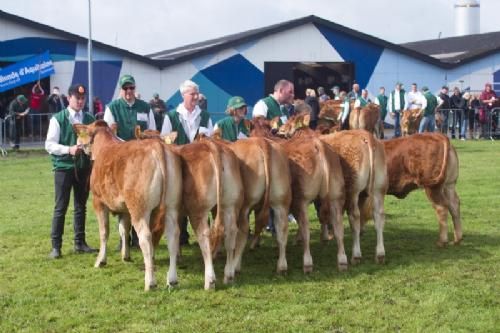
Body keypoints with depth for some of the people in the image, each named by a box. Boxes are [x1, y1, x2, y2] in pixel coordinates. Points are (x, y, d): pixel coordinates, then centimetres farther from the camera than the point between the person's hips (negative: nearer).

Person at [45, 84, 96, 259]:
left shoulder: (89, 119, 9)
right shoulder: (58, 119, -3)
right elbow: (49, 145, -8)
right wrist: (68, 149, -21)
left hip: (84, 167, 4)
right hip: (64, 167, -4)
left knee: (81, 207, 11)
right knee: (60, 207, -1)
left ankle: (80, 243, 20)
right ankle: (56, 246, 3)